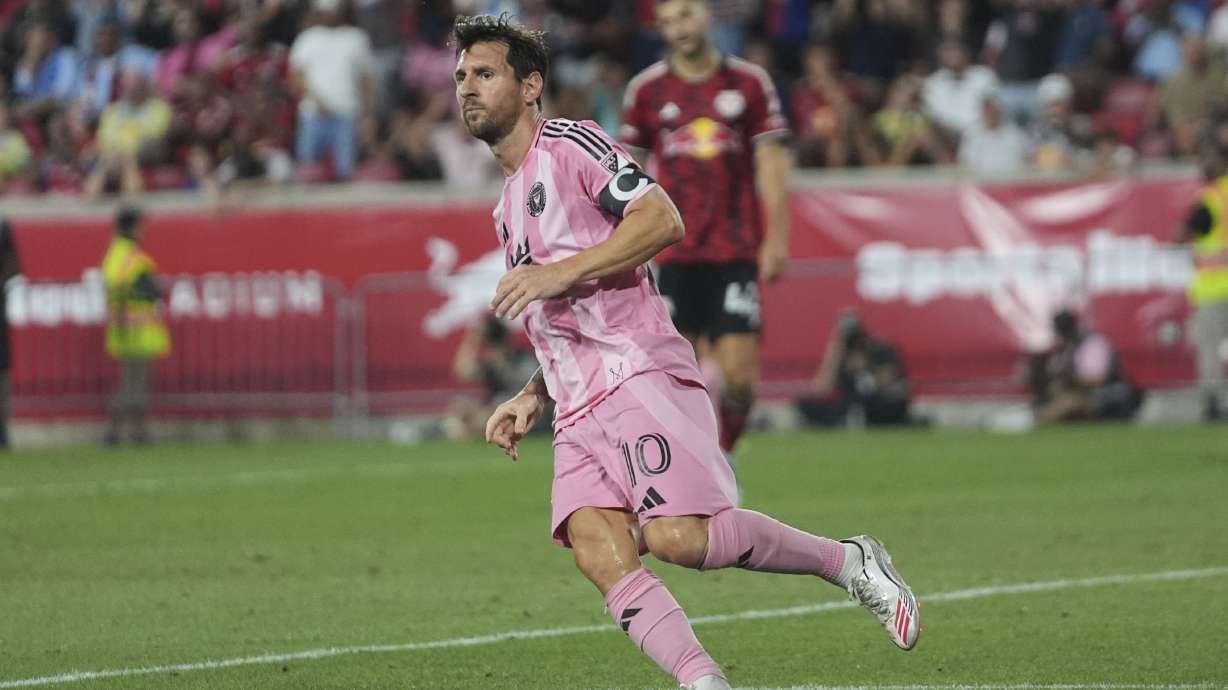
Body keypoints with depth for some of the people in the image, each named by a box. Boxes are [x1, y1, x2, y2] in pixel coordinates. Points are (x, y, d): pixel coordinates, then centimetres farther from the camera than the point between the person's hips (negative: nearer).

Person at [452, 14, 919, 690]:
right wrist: (530, 399, 20)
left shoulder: (570, 146, 1)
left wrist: (560, 273, -19)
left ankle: (849, 562, -4)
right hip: (577, 407, 8)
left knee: (676, 537, -22)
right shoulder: (508, 209, 28)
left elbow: (661, 219, -14)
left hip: (638, 374, -8)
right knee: (600, 555, -15)